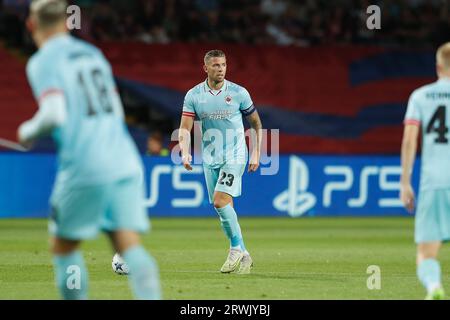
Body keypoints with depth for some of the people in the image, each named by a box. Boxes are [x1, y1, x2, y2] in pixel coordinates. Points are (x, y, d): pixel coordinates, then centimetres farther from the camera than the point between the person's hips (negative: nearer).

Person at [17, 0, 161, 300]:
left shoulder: (42, 62, -1)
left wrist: (28, 132, 5)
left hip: (85, 168, -5)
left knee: (64, 246, 11)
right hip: (125, 161, 5)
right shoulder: (93, 53, 19)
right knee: (130, 246, -3)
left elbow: (53, 115, -14)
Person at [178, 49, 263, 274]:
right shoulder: (193, 95, 1)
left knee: (221, 201, -20)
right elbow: (185, 129, -4)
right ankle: (242, 255, 15)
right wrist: (185, 152, -21)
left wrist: (256, 154, 4)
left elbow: (256, 124, 8)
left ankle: (237, 249, -8)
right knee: (222, 207, 4)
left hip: (234, 156, -4)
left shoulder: (238, 93, -3)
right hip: (210, 159, 4)